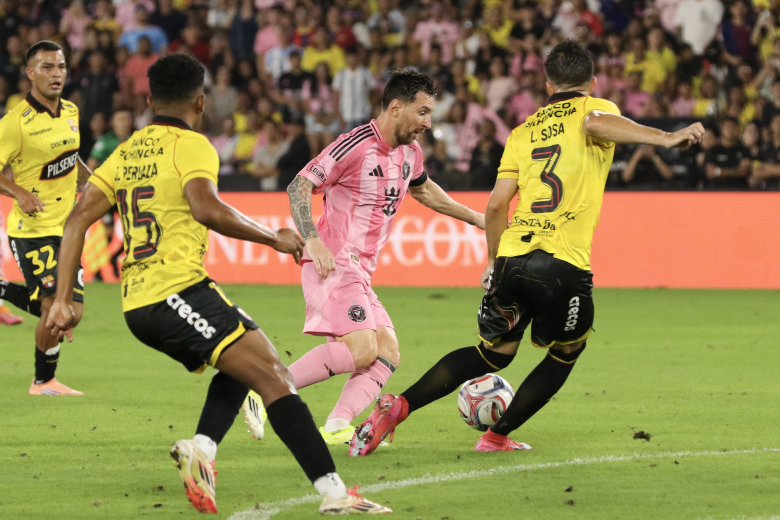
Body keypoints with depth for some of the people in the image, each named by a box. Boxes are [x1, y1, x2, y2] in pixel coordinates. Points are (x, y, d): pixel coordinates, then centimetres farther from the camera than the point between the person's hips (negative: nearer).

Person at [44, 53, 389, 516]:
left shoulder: (126, 152, 19)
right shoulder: (192, 146, -3)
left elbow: (78, 220, 13)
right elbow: (206, 207, -21)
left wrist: (63, 300, 12)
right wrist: (273, 238, -11)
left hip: (136, 306, 8)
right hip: (179, 291, -8)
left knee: (242, 365, 24)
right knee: (275, 378, -11)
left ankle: (201, 447, 1)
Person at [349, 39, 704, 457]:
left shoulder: (524, 132, 20)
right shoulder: (595, 108, 9)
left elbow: (496, 205, 14)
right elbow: (596, 123, -18)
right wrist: (664, 137, -25)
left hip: (511, 259, 5)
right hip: (564, 266, -5)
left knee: (493, 354, 23)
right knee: (565, 355, 22)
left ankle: (398, 406, 10)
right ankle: (497, 437, 21)